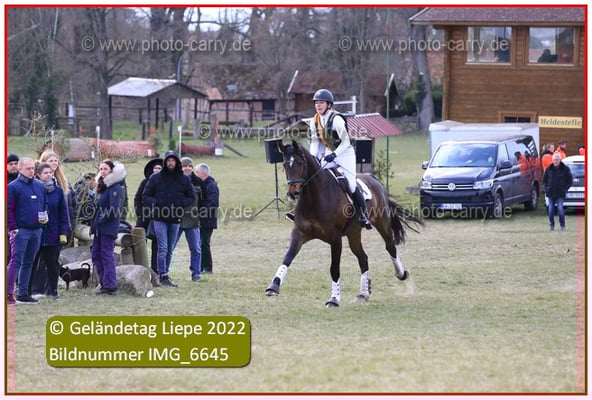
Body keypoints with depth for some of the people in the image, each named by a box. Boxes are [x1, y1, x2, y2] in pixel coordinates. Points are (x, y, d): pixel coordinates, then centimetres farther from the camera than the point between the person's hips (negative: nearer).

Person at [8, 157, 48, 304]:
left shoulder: (39, 186, 12)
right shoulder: (13, 186, -7)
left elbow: (44, 204, 23)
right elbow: (9, 208, -9)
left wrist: (44, 216, 4)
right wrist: (13, 228, -15)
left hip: (36, 230, 7)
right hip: (21, 230, -7)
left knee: (28, 263, 11)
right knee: (16, 261, -9)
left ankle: (23, 293, 16)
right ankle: (9, 293, -8)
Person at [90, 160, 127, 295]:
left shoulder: (115, 188, -13)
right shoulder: (103, 187, 16)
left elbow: (114, 209, -20)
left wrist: (102, 220, -13)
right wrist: (95, 224, 11)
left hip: (108, 228, -10)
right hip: (99, 228, 10)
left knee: (106, 255, -8)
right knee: (96, 253, 10)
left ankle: (109, 285, -5)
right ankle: (104, 283, 16)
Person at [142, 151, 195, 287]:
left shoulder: (184, 179, 6)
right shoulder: (155, 178, 0)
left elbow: (191, 198, 11)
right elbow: (145, 196, 3)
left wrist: (180, 204, -7)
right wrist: (157, 203, -14)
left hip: (175, 219, 3)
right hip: (159, 218, -3)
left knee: (170, 250, 10)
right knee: (163, 248, -11)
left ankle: (165, 274, 19)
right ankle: (163, 276, -11)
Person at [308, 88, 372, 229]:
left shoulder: (336, 120, -23)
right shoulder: (315, 121, -2)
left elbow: (345, 142, -21)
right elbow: (315, 141, 7)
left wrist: (334, 154, -30)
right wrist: (313, 157, -8)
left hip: (345, 153, -7)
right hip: (329, 153, 7)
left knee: (351, 185, -11)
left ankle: (364, 216, -1)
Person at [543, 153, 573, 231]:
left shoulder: (565, 169, -1)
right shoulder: (549, 169, 6)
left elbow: (570, 180, 5)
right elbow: (544, 180, 16)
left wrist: (564, 189, -4)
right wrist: (546, 189, 3)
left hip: (560, 194, -3)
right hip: (550, 194, 3)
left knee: (560, 209, -11)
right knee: (551, 210, 2)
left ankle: (562, 225, -1)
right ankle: (551, 225, 12)